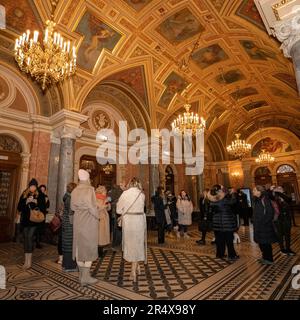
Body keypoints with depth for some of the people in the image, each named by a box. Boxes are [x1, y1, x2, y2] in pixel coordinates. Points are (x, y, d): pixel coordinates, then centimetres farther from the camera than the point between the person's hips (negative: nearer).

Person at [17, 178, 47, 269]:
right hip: (25, 220, 4)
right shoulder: (24, 195, 5)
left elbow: (44, 208, -3)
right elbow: (19, 208, 3)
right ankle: (27, 261, 20)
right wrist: (26, 202, -13)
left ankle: (29, 261, -5)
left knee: (30, 237, -12)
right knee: (26, 238, 9)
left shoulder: (40, 195, -3)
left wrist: (37, 202, -19)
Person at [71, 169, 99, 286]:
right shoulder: (89, 189, -16)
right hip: (89, 221, -6)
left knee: (80, 246, 14)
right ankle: (86, 276, 6)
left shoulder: (75, 191, 4)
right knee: (89, 247, 4)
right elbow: (92, 206, -20)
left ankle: (82, 275, 26)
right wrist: (97, 216, -5)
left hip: (78, 221, 6)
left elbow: (72, 207, 10)